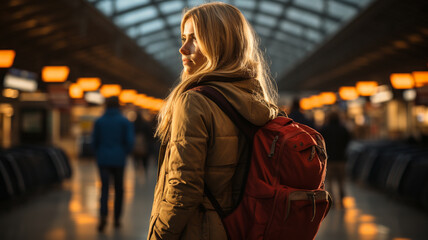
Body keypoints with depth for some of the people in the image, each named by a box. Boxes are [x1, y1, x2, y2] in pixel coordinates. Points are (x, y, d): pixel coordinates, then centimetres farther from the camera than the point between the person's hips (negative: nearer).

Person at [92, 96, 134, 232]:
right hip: (119, 160, 0)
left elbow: (95, 141, 4)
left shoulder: (99, 121, 1)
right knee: (118, 189, 15)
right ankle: (117, 219, 19)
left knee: (104, 188, -3)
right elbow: (130, 141, -9)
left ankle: (103, 216, -26)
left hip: (103, 160, 1)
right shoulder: (125, 122, -3)